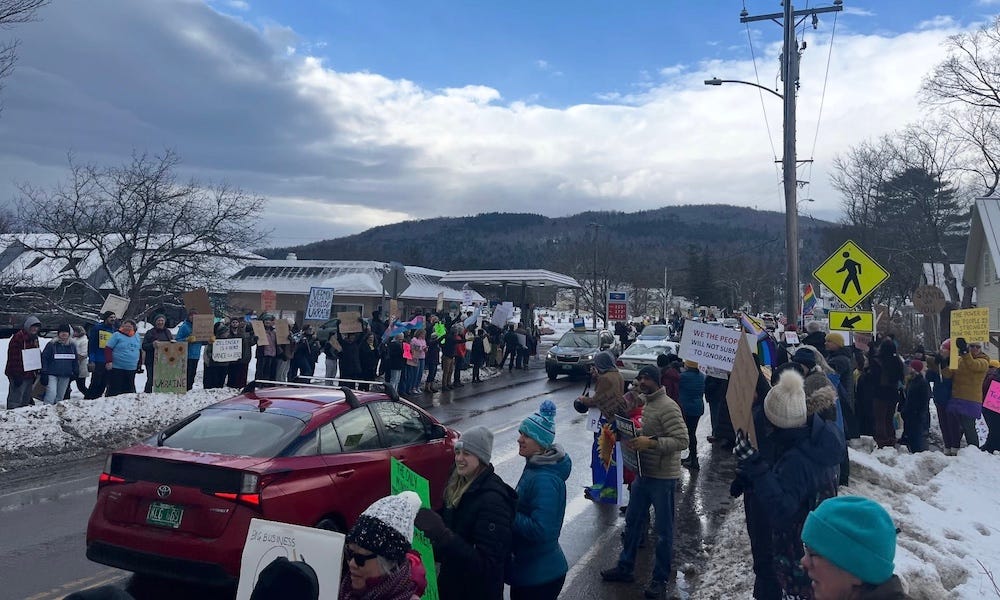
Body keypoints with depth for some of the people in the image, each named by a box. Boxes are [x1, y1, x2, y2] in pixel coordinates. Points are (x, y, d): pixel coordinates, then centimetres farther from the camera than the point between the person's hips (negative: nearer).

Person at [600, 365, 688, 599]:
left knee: (663, 530, 8)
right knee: (632, 521, 19)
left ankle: (660, 578, 22)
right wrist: (635, 438, 1)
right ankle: (625, 567, 34)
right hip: (643, 473, 8)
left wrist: (650, 443, -29)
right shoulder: (642, 402, 7)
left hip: (662, 477, -8)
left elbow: (682, 440, -24)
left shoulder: (667, 407, -20)